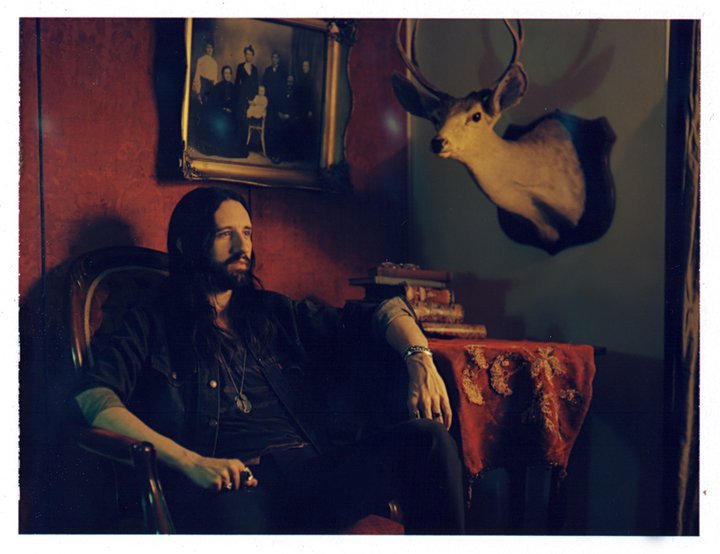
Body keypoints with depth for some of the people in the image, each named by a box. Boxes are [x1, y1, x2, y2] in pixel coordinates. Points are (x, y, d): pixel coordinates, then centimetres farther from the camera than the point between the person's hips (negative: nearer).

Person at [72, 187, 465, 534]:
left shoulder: (276, 314, 26)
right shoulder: (151, 325, 15)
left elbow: (383, 312, 27)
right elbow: (93, 397, -4)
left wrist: (420, 359, 3)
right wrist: (190, 462, -17)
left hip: (311, 469, 5)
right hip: (230, 486, -4)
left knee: (429, 437, -21)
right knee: (231, 519, -43)